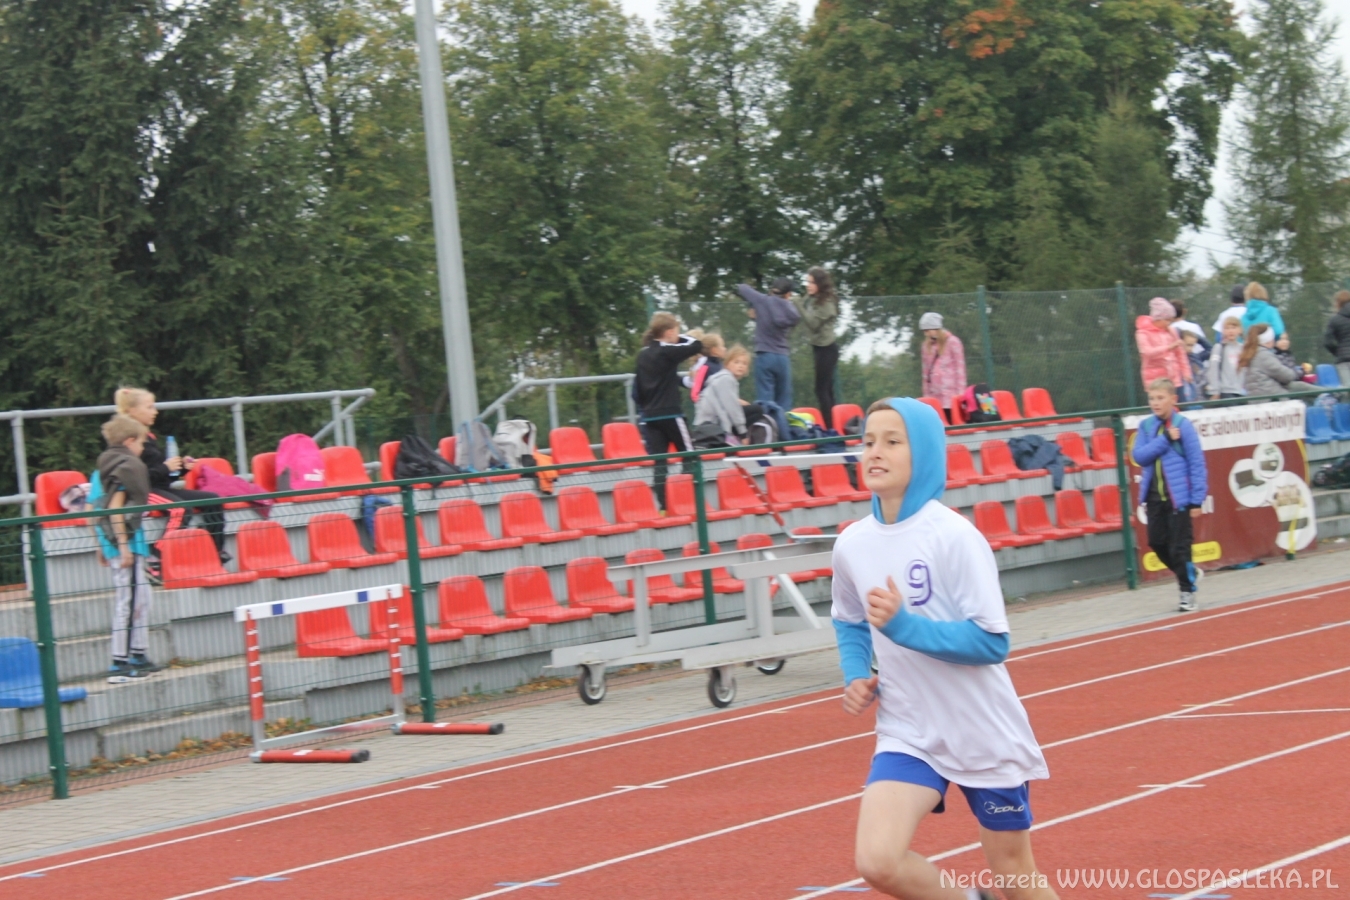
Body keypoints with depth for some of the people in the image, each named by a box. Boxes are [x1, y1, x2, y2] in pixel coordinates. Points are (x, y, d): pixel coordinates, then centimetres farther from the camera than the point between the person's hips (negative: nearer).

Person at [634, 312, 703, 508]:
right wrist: (681, 338, 4)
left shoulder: (643, 354, 10)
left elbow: (637, 389, 12)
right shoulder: (668, 351, -11)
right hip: (670, 414, -6)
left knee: (658, 463, 3)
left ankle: (663, 505, -3)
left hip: (650, 416, 6)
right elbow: (697, 346, -12)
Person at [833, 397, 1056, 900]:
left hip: (984, 735, -4)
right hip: (908, 733, 4)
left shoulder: (953, 536, -17)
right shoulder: (852, 544, -1)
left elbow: (992, 642, -20)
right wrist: (856, 676, 0)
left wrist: (904, 624, -29)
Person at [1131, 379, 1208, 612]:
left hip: (1178, 495, -5)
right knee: (1157, 543, 11)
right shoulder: (1146, 426, 5)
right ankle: (1190, 574, 34)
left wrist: (1197, 500, -12)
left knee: (1179, 546, -1)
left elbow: (1197, 464, -9)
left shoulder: (1183, 425, -10)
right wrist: (1165, 439, -19)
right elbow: (1139, 455, -8)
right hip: (1154, 496, 5)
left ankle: (1187, 592, 12)